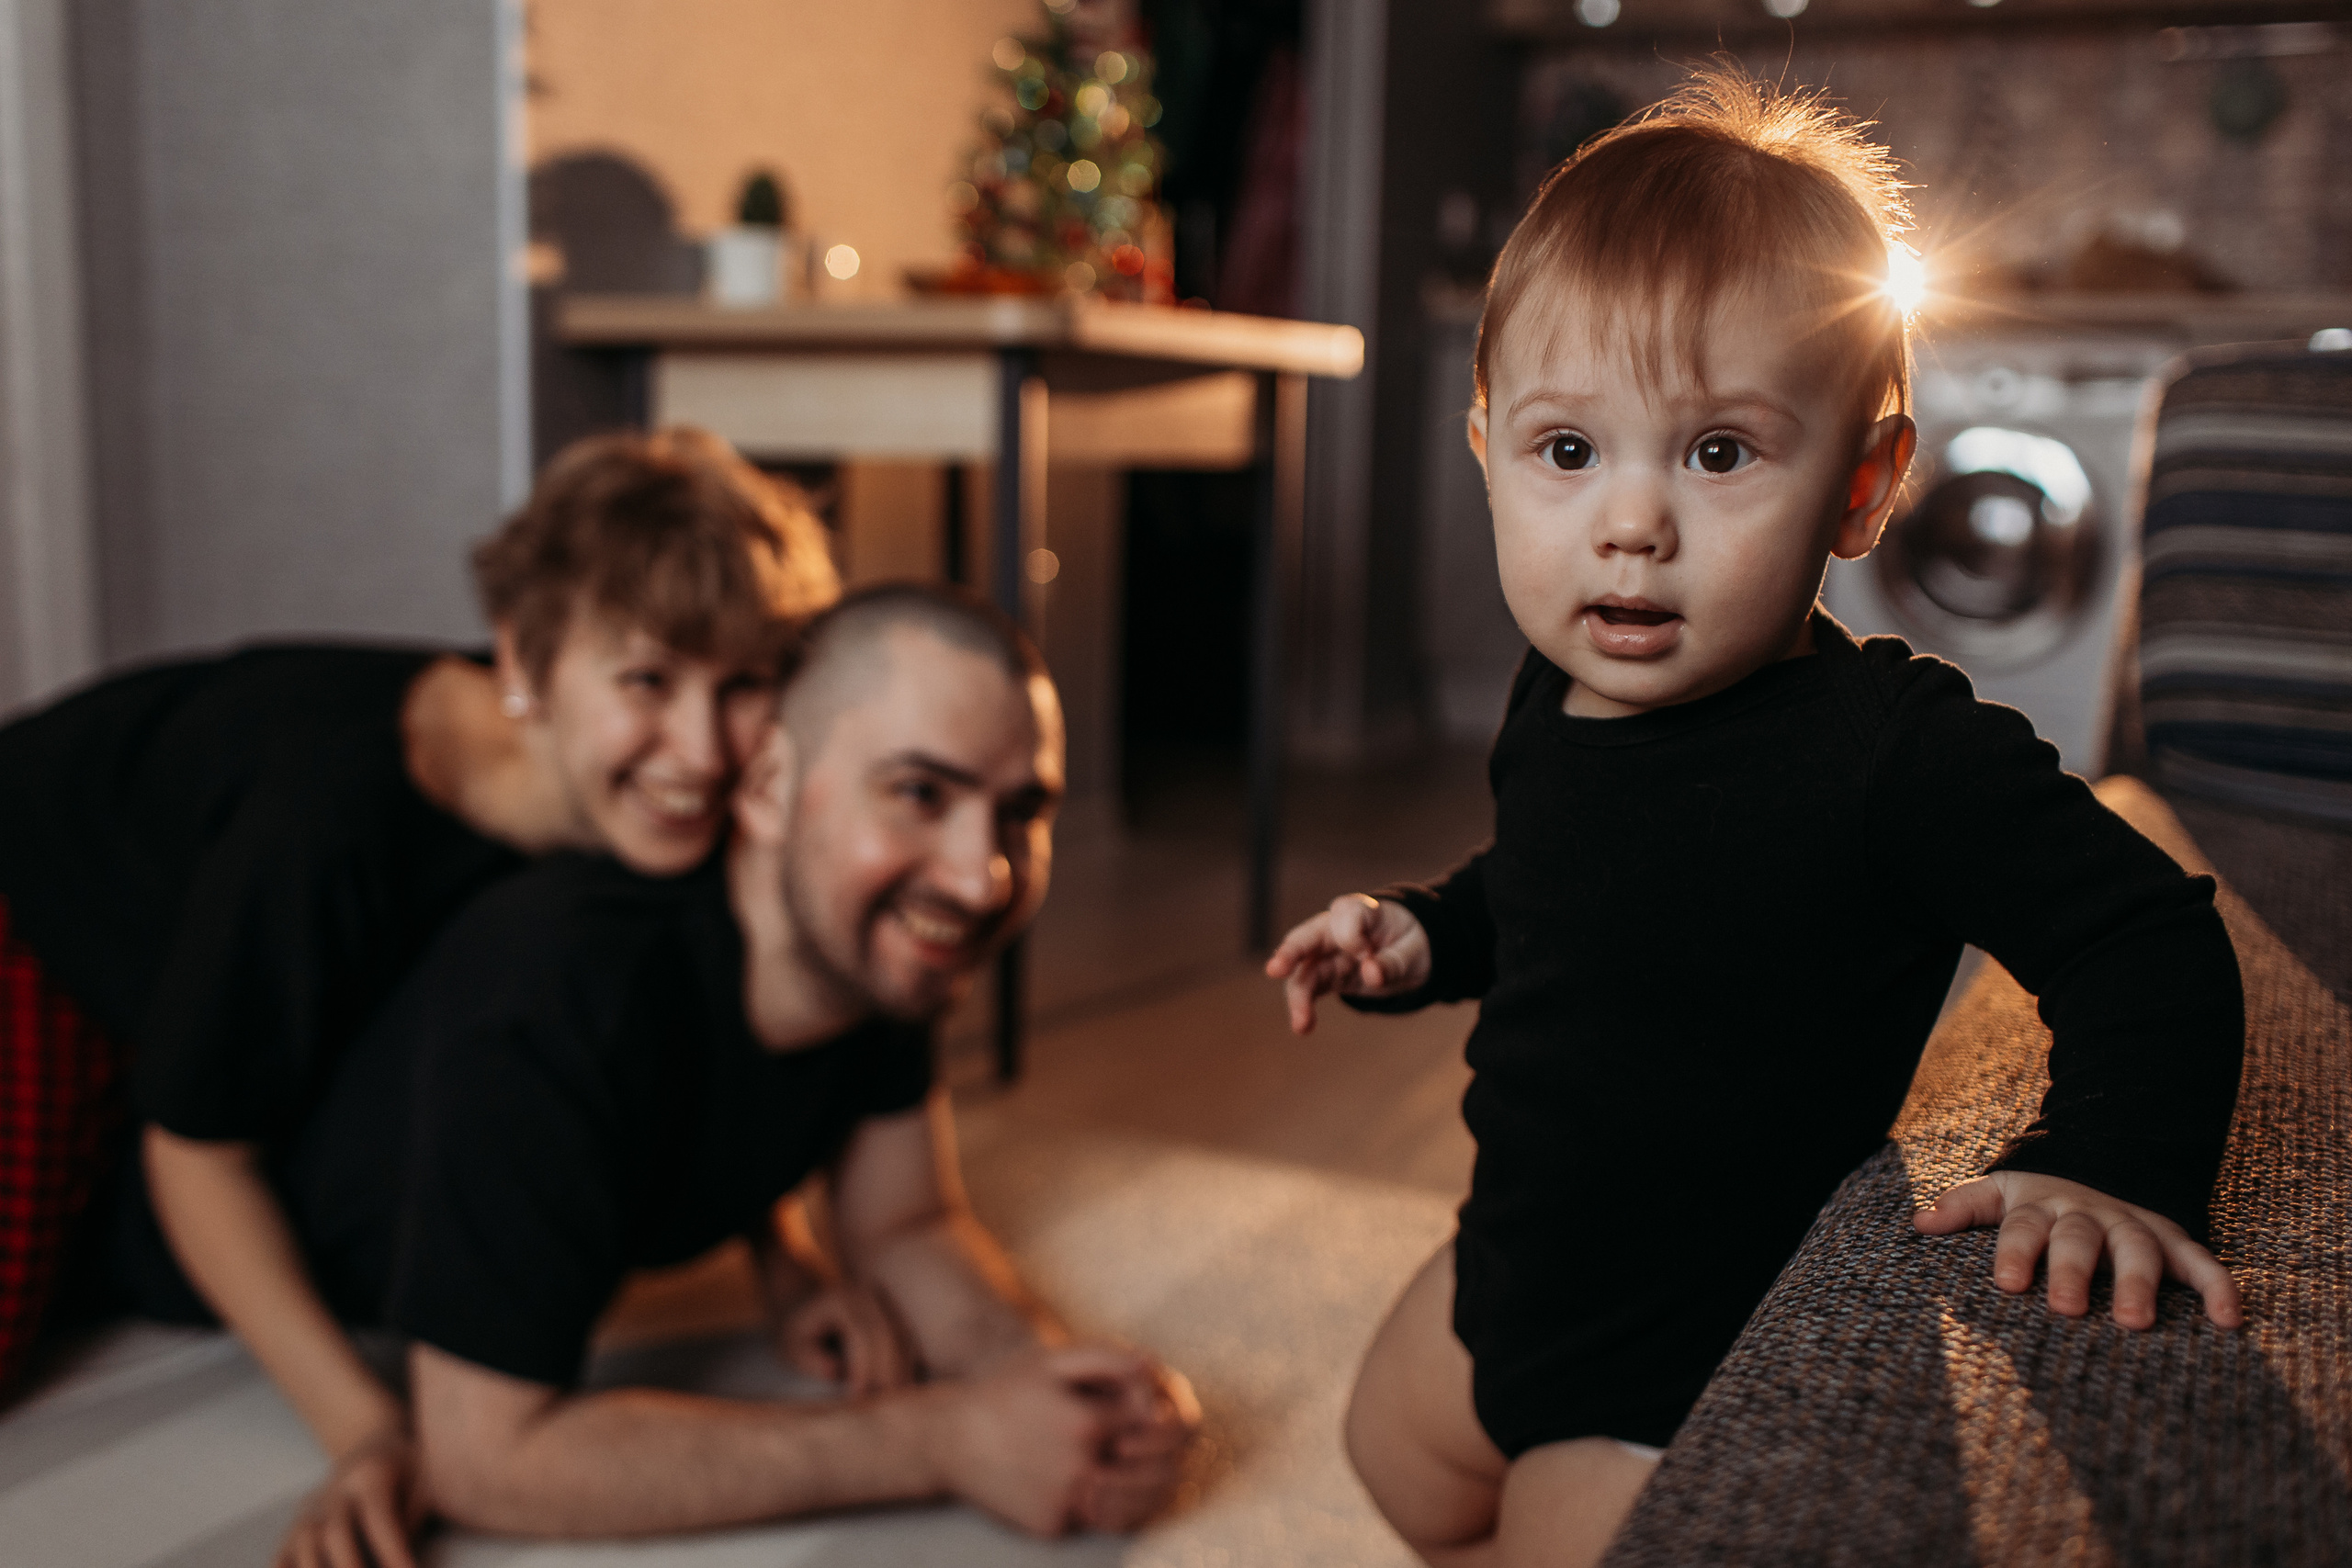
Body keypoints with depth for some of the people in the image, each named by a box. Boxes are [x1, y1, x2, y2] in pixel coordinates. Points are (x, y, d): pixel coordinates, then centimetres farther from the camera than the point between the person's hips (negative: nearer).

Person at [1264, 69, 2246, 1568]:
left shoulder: (1900, 751, -29)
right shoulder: (1557, 701, -6)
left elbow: (2153, 945, -21)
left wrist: (2114, 1166, -35)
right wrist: (1423, 934, 0)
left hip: (1689, 1384, -7)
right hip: (1509, 1281, 8)